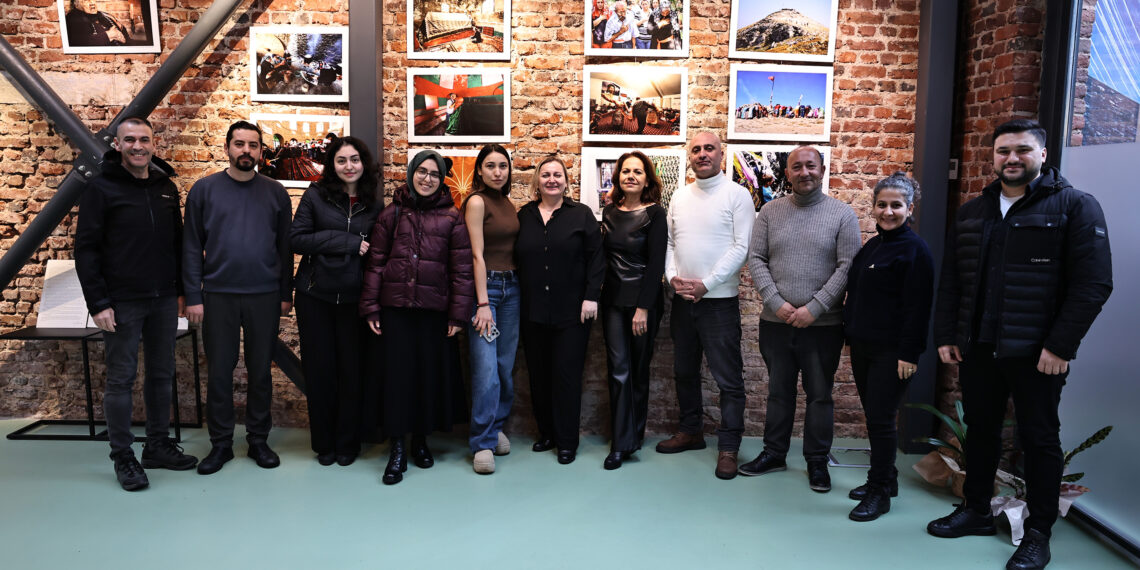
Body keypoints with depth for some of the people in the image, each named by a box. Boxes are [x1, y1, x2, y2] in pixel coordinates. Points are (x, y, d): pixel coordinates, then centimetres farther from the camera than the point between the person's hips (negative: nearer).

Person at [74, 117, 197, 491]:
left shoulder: (166, 188, 9)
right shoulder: (102, 188, -5)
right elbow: (86, 249, -8)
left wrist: (180, 290, 10)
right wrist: (98, 303, -13)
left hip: (164, 301, 5)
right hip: (122, 303, -5)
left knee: (162, 375, 11)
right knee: (121, 379, 3)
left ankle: (159, 446, 23)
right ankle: (123, 457, 13)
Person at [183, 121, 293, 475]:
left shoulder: (275, 192, 5)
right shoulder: (204, 190, 2)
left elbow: (285, 247, 5)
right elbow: (192, 247, 1)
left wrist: (286, 294, 2)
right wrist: (193, 297, -3)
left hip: (265, 296, 1)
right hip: (218, 296, 0)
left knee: (260, 370, 9)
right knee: (219, 371, 7)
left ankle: (259, 440, 21)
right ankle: (221, 443, 20)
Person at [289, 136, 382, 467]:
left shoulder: (374, 206, 6)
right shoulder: (316, 196, 0)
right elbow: (296, 239, -8)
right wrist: (347, 242, -14)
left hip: (354, 299, 1)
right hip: (315, 296, -1)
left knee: (352, 369, 4)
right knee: (319, 369, 6)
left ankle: (347, 443, 20)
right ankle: (323, 443, 22)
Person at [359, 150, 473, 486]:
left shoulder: (452, 218, 3)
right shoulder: (391, 214, 6)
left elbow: (462, 269, 0)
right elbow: (375, 263, 5)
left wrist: (459, 313, -5)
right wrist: (370, 307, 1)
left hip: (434, 309, 0)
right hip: (395, 307, 0)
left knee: (431, 371, 6)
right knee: (398, 371, 1)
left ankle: (421, 440, 25)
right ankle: (397, 450, 10)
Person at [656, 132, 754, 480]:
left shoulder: (737, 195, -5)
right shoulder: (679, 197, 11)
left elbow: (741, 248, -11)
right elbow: (669, 243, 13)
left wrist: (705, 284, -15)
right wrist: (673, 277, -5)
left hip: (719, 300, -5)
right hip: (682, 298, 6)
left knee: (728, 378, -1)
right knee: (684, 371, 16)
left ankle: (728, 447, 10)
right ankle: (690, 431, 32)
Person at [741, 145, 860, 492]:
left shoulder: (842, 214, -1)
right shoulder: (771, 211, 5)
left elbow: (847, 267, -7)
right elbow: (756, 259, 2)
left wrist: (813, 308, -14)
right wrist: (776, 303, -10)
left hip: (823, 324, -2)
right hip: (775, 322, 2)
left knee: (819, 395, 8)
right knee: (779, 391, 14)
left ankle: (817, 461, 23)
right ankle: (774, 453, 28)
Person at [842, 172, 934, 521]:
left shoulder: (915, 250, -10)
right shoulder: (871, 247, 13)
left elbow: (918, 307, -15)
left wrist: (908, 354, -18)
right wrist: (852, 339, 16)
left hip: (891, 352, -8)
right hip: (863, 348, 8)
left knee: (881, 418, -3)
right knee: (872, 415, 14)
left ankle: (879, 492, 9)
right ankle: (885, 478, 28)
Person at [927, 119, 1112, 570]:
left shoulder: (1074, 206, -5)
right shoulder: (972, 212, 11)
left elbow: (1093, 284, -12)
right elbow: (951, 281, 12)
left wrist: (1061, 345, -16)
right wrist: (945, 335, 4)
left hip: (1036, 353, -5)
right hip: (976, 347, 5)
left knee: (1039, 438, 7)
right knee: (980, 430, 15)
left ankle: (1038, 533, 20)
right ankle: (976, 511, 31)